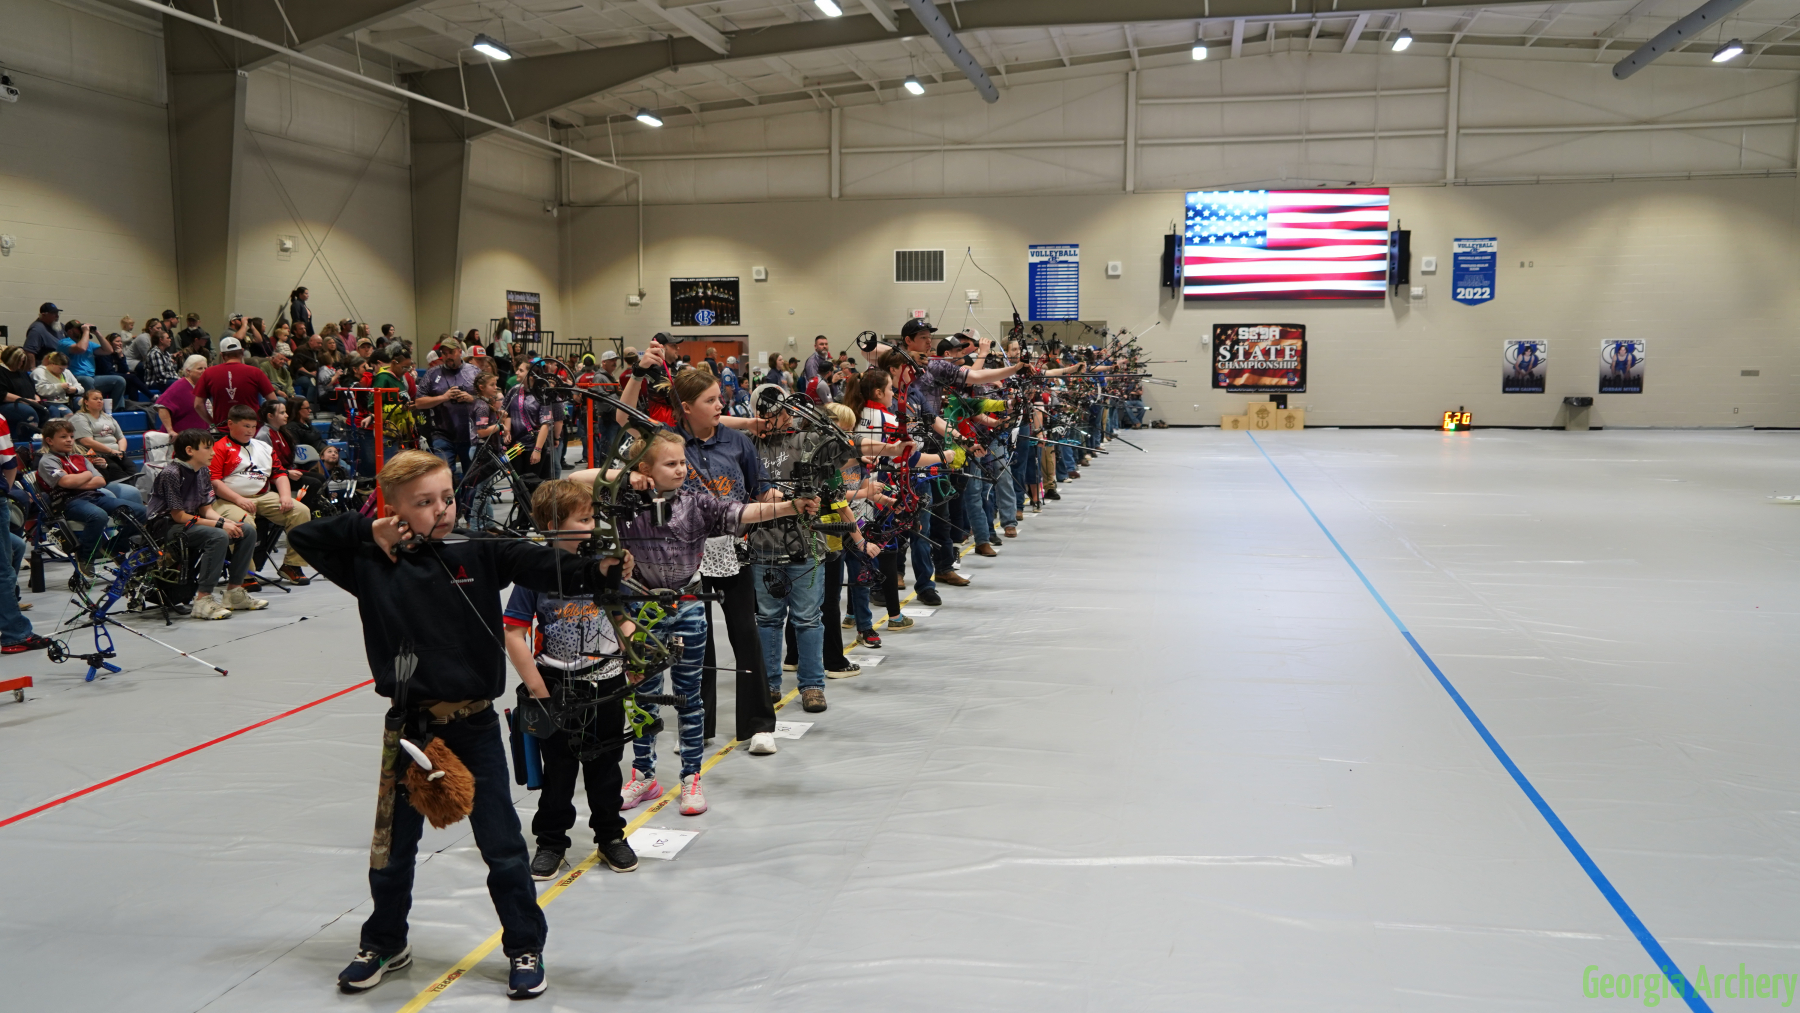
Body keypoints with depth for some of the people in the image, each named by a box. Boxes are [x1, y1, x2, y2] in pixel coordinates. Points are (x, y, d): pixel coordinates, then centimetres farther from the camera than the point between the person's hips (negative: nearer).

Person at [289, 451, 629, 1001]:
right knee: (394, 844, 18)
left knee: (502, 845, 6)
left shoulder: (481, 556, -5)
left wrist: (600, 569, -35)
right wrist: (369, 531, -7)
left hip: (475, 724, -1)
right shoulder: (373, 565, -2)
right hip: (410, 724, 1)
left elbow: (544, 566, -18)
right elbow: (304, 535, 3)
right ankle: (385, 944, 41)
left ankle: (525, 948, 24)